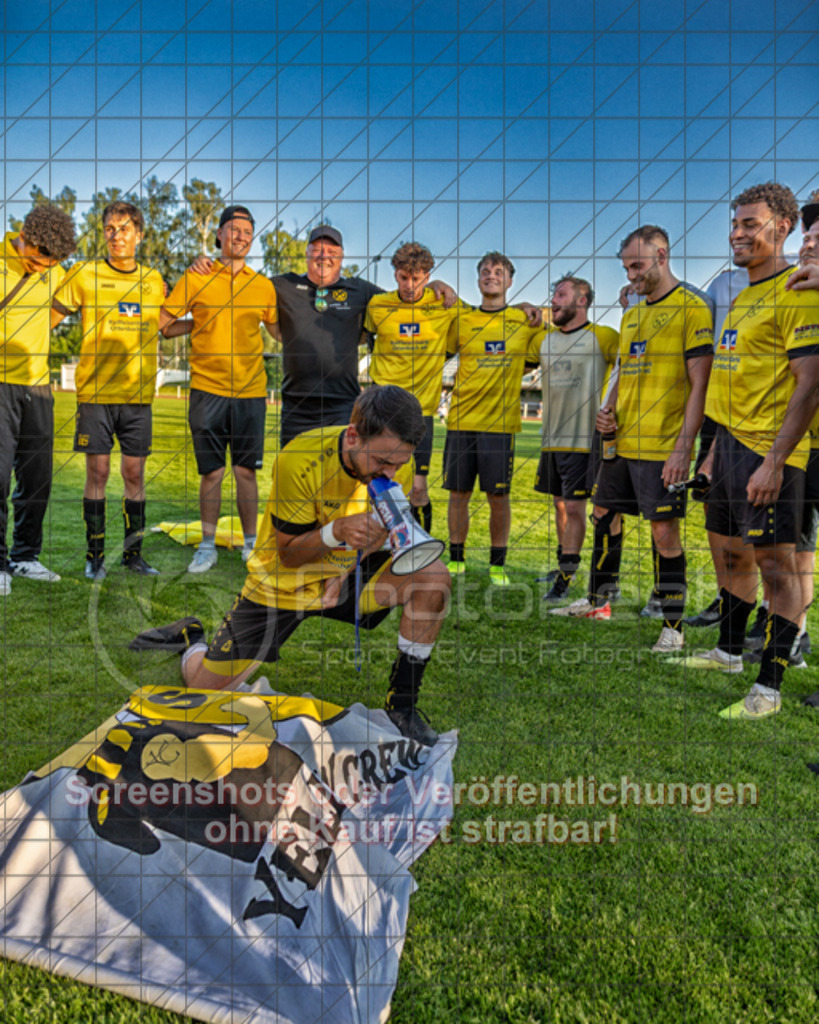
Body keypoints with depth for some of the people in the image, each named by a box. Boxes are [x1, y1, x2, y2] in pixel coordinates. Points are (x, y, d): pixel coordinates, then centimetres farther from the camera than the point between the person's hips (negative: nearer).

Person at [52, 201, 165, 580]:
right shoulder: (84, 274, 2)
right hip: (95, 391, -2)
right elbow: (50, 318, 5)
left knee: (134, 472, 4)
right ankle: (95, 555, 10)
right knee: (98, 471, -1)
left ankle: (133, 553, 15)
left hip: (138, 392, 2)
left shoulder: (154, 280, 11)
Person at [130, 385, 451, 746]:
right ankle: (191, 636, 35)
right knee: (207, 687, -3)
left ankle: (402, 704, -6)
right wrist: (336, 531, -38)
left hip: (348, 572, 3)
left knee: (434, 574, -22)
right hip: (283, 583, -3)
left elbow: (382, 542, -4)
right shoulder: (299, 461, -29)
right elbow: (287, 556, -20)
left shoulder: (398, 462, -16)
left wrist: (383, 534, -27)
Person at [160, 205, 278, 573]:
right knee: (211, 472, 3)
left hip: (251, 392, 1)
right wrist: (203, 323, 1)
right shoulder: (196, 279, 4)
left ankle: (250, 544, 18)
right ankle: (208, 546, 16)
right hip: (207, 390, -1)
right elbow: (162, 324, 6)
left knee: (246, 471, 5)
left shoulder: (263, 285, 10)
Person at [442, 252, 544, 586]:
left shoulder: (525, 321, 6)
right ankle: (456, 559, 21)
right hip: (460, 420, 2)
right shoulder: (461, 320, 8)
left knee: (498, 495, 1)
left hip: (501, 423, -1)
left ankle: (497, 564, 17)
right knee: (458, 493, 6)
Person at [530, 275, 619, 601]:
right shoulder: (544, 340, 12)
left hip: (585, 438, -5)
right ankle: (564, 566, 28)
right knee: (561, 505, 13)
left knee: (574, 507, -4)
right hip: (552, 437, 6)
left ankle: (565, 577, 3)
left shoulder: (601, 337, -4)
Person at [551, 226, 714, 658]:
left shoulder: (691, 307, -7)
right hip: (621, 442, 8)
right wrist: (608, 411, 6)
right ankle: (597, 601, 32)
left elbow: (699, 384, -13)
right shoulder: (632, 315, 17)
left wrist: (683, 447, -19)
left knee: (664, 531, -4)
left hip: (662, 447, -8)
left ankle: (672, 626, 10)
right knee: (604, 517, 15)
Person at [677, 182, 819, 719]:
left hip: (768, 451, -9)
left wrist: (774, 460, -22)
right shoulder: (743, 298, 18)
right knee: (735, 552, 16)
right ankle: (729, 652, 32)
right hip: (732, 442, 9)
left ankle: (770, 688, 4)